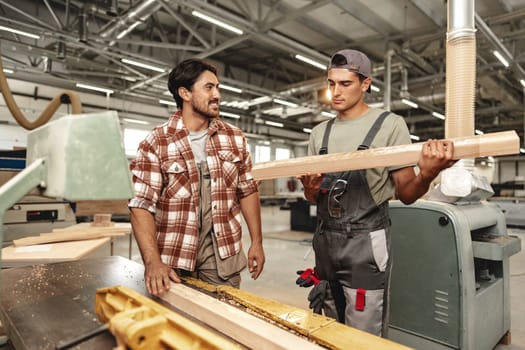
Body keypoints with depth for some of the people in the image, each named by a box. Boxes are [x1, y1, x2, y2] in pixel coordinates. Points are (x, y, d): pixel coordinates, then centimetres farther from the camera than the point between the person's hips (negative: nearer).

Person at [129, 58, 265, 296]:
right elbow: (142, 205, -12)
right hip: (175, 260, -2)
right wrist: (153, 262, -23)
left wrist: (256, 242, 5)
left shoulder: (235, 138, 3)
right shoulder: (155, 144, -8)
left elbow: (247, 191, 8)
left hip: (224, 257, 3)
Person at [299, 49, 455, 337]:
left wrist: (427, 174, -28)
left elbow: (405, 193, -7)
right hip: (325, 240, 5)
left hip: (365, 244, -5)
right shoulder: (320, 132, 9)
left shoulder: (389, 124, -5)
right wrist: (310, 188, -11)